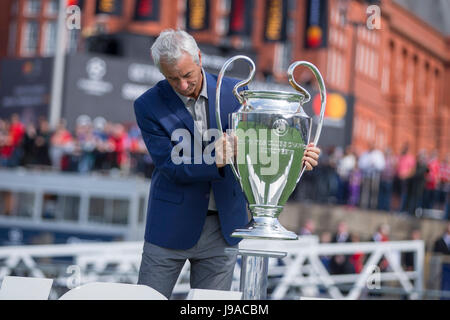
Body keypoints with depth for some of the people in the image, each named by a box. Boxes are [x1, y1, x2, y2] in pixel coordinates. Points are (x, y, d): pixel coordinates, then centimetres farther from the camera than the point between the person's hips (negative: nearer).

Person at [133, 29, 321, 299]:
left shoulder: (234, 92, -2)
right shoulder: (148, 106, -9)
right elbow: (172, 166, -15)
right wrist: (214, 162, -33)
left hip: (223, 227, 2)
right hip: (172, 226, -1)